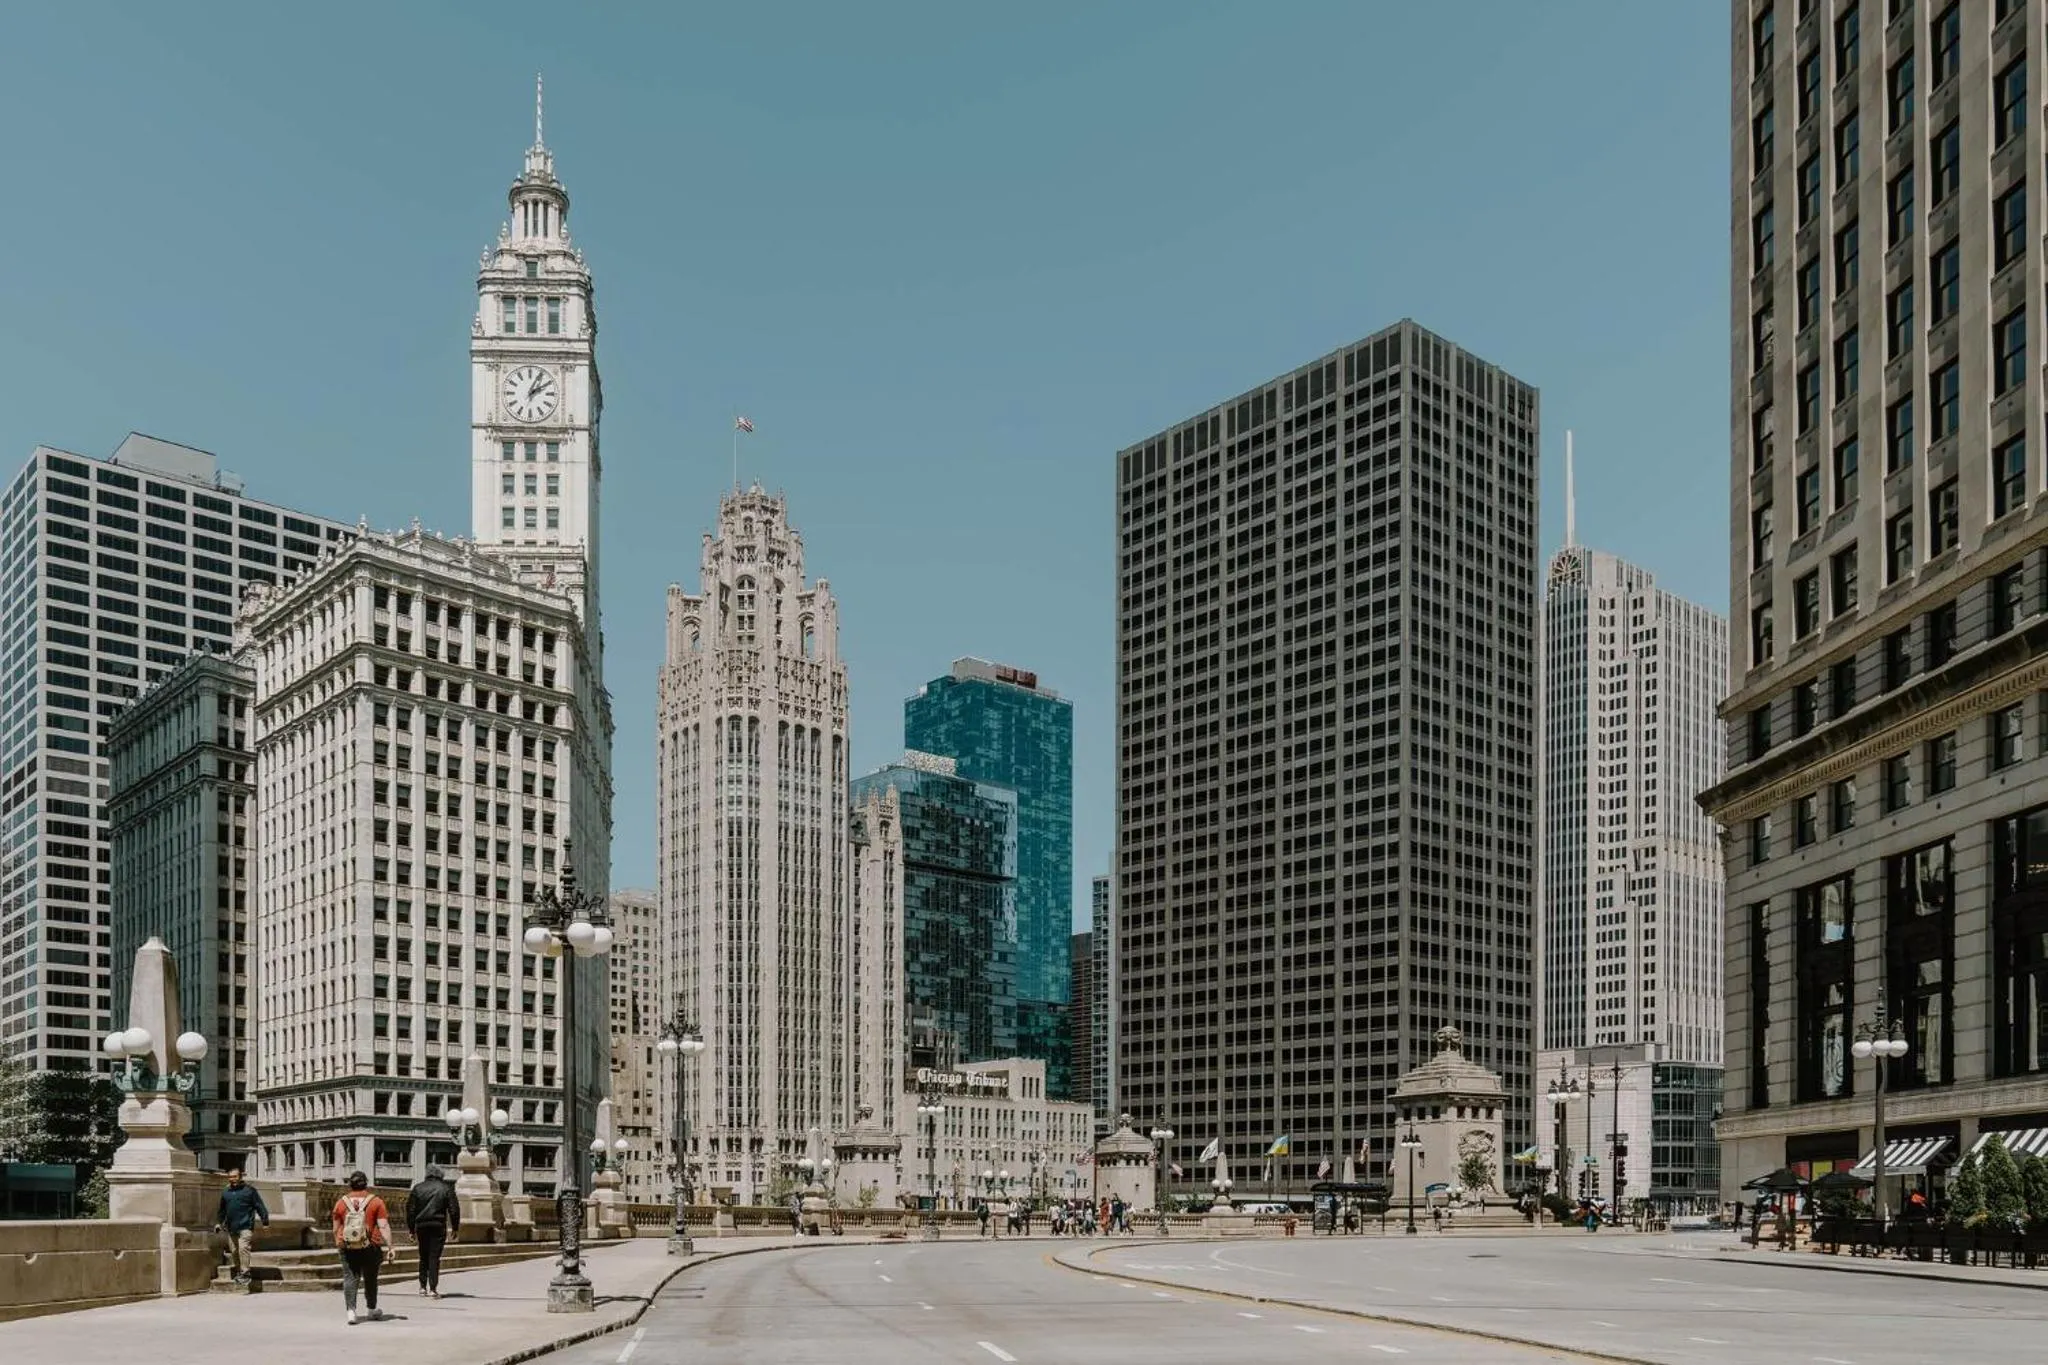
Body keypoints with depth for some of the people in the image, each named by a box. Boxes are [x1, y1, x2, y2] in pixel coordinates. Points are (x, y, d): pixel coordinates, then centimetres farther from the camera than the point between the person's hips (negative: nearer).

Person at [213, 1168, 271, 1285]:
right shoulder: (225, 1193, 15)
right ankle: (238, 1272, 24)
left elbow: (259, 1206, -1)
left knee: (243, 1248, -18)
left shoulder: (249, 1190, 0)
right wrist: (219, 1222, 19)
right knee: (234, 1251, 10)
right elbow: (222, 1209, 27)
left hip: (246, 1227, -6)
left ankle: (245, 1273, -16)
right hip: (231, 1228, 6)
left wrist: (265, 1221, -4)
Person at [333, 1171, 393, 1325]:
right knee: (370, 1279, 13)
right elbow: (384, 1226, -8)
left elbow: (336, 1228, 10)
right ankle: (371, 1310, 27)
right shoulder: (376, 1202, -1)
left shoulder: (341, 1203, 4)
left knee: (350, 1278, 0)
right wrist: (389, 1246, -8)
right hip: (370, 1247, 0)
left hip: (347, 1248, 0)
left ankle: (351, 1311, -14)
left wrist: (338, 1244, 25)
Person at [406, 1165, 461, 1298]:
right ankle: (433, 1289, -7)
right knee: (434, 1257, -2)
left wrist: (412, 1229, 12)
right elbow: (454, 1209, 0)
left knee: (423, 1257, 15)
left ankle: (423, 1287, 15)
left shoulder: (417, 1188, 9)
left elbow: (410, 1209, 8)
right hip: (438, 1227, -2)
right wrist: (455, 1228, 8)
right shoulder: (446, 1188, 3)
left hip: (421, 1226, 2)